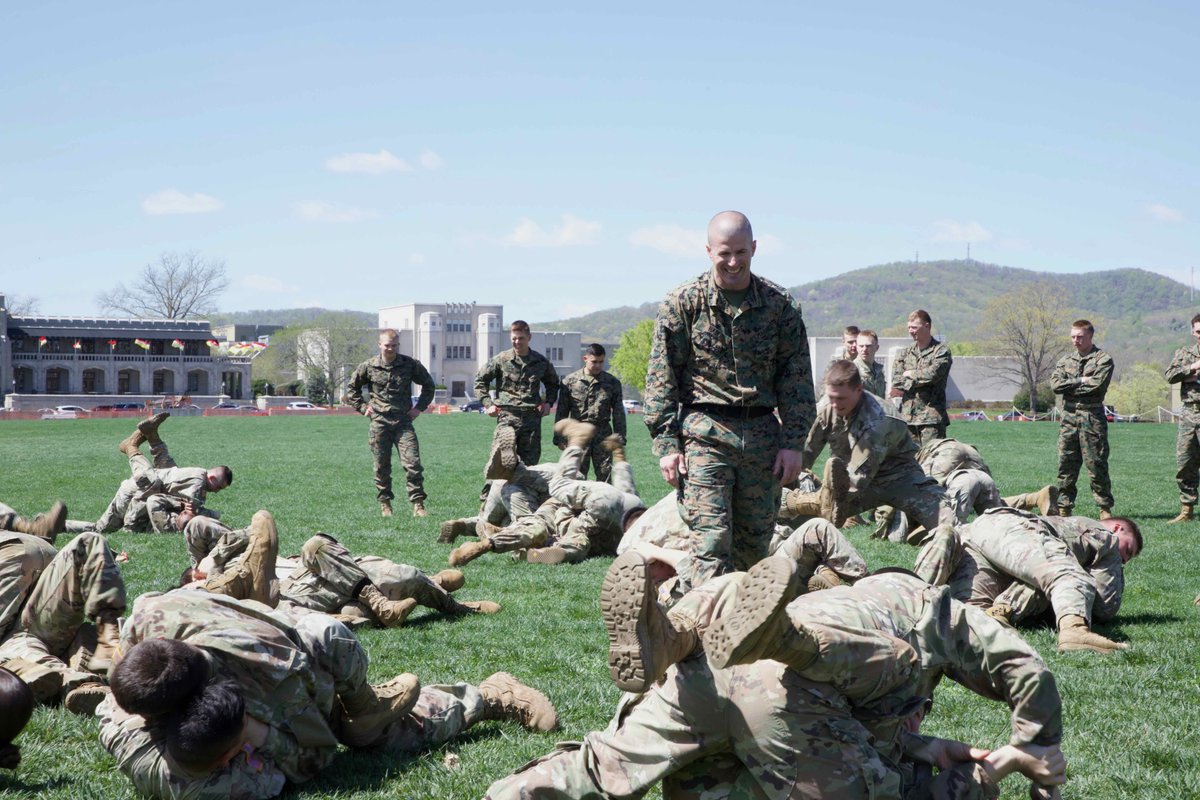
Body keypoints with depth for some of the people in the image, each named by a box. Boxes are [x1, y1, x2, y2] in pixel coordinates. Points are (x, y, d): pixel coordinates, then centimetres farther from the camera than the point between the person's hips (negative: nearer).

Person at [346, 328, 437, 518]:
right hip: (379, 422, 0)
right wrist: (363, 407, 8)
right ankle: (384, 504, 17)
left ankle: (418, 504, -6)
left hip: (403, 421, 0)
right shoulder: (368, 367, 3)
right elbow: (352, 389, 18)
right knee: (382, 466, 4)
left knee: (412, 462, -10)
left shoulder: (410, 365, 2)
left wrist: (420, 407, 9)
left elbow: (428, 385, 17)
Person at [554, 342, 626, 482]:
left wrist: (619, 438, 2)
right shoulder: (570, 381, 3)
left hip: (603, 434, 1)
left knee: (605, 474, 0)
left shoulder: (612, 383, 6)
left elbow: (618, 413, 9)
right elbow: (561, 411, 6)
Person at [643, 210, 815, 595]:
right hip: (705, 433, -3)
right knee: (712, 539, -10)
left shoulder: (779, 304, 6)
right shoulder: (683, 302, 1)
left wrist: (793, 443, 1)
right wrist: (666, 443, -5)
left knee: (756, 540, 8)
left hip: (762, 435, 3)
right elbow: (661, 377, 1)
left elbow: (797, 376, 8)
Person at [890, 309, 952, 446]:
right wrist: (919, 379, -6)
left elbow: (932, 374, -17)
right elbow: (896, 381, 3)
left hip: (931, 417, -5)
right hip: (907, 416, 5)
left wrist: (910, 374, -2)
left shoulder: (941, 351, 0)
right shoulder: (905, 353, 15)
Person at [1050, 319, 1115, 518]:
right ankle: (1064, 507, 9)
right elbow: (1055, 384, 0)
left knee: (1097, 464, -3)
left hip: (1092, 416, -4)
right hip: (1069, 416, 4)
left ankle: (1105, 508, 5)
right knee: (1066, 464, 3)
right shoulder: (1065, 360, 15)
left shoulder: (1103, 359, 0)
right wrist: (1080, 381, -9)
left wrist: (1069, 386, -4)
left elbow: (1097, 385, -14)